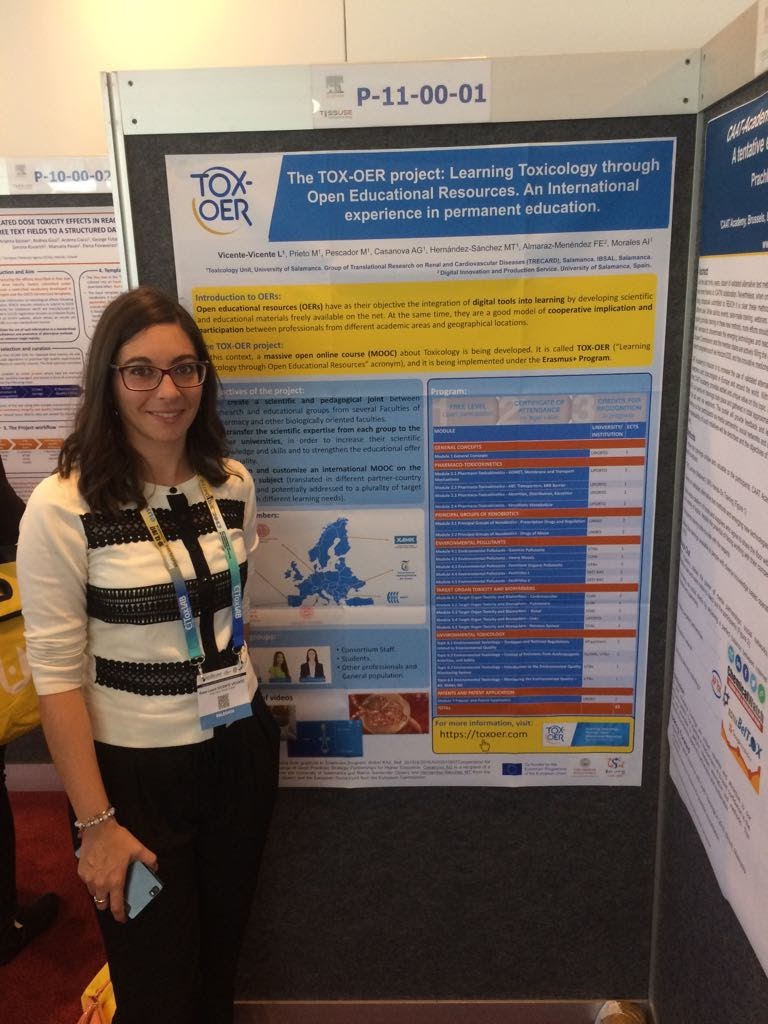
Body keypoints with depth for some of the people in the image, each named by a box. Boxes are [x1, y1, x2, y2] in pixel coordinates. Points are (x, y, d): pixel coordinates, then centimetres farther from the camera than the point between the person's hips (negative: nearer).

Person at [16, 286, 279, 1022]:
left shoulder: (233, 485, -1)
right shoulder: (62, 505, -17)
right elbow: (56, 671, -15)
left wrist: (251, 704, 13)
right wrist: (96, 822, -13)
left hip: (239, 749, 4)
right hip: (134, 769, -4)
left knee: (220, 955, 23)